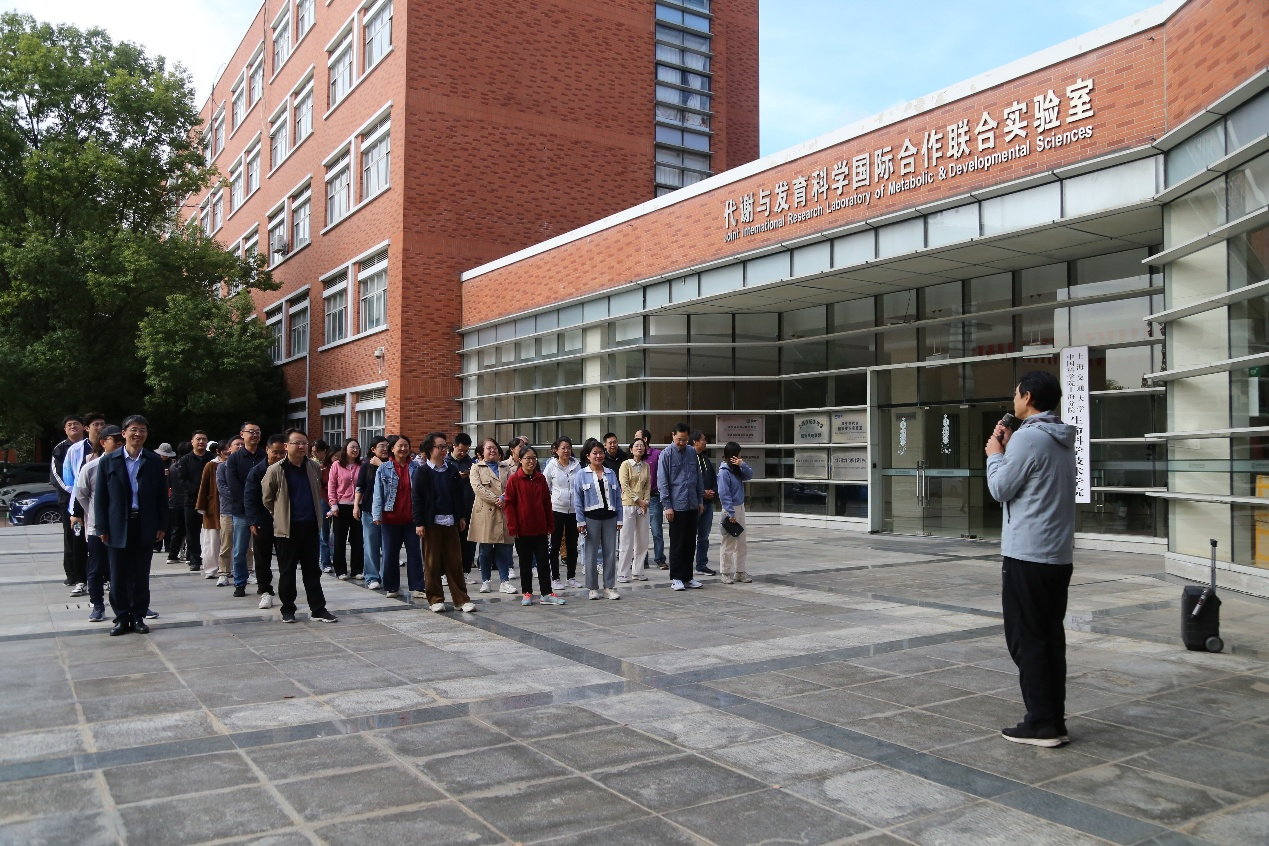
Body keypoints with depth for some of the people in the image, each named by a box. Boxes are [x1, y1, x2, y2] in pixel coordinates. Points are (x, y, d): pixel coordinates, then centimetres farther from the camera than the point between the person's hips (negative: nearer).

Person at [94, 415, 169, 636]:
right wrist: (102, 528, -3)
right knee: (119, 576, 5)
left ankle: (138, 616, 17)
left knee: (141, 576, 7)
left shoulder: (154, 462, 4)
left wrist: (162, 525, 1)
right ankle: (121, 617, 15)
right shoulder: (108, 461, 2)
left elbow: (161, 495, 5)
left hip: (145, 527, 1)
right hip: (118, 527, 0)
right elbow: (101, 497, 2)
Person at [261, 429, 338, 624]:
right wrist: (281, 515, 9)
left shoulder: (314, 468, 4)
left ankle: (318, 609, 12)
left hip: (310, 527, 4)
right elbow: (267, 499, 2)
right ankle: (288, 610, 18)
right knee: (287, 571, 6)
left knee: (312, 570, 8)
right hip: (287, 528, -4)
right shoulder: (275, 470, -9)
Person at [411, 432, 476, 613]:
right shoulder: (421, 471, -2)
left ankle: (461, 599, 7)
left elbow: (460, 494, 15)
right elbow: (416, 498, -5)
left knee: (455, 562, 4)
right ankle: (435, 599, 13)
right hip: (431, 522, -3)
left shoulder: (452, 470, 11)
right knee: (432, 562, 3)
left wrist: (462, 517, 9)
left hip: (451, 522, 3)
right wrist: (419, 523, -10)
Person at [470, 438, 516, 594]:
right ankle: (485, 581, 14)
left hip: (503, 512, 3)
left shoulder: (505, 468, 18)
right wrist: (495, 500, -14)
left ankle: (504, 581, 6)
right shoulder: (476, 467, 6)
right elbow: (477, 487, -8)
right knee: (486, 550, 4)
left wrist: (504, 499, -13)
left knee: (503, 548, 2)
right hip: (485, 512, -3)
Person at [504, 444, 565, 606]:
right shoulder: (514, 479, -5)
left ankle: (547, 593, 9)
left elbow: (547, 503, 10)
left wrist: (550, 525, 7)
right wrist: (512, 527, -11)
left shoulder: (541, 479, 7)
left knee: (544, 561, 4)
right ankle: (527, 593, 18)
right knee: (525, 562, 8)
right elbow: (509, 504, -7)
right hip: (522, 530, -3)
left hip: (540, 529, 3)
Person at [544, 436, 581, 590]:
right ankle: (555, 578, 11)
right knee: (556, 544, 4)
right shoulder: (551, 466, -2)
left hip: (574, 509, 3)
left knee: (572, 544, 10)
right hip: (556, 509, -3)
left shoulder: (577, 465, 5)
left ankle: (572, 576, 21)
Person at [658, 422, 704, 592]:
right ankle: (676, 578, 9)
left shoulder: (692, 453, 10)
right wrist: (667, 506, -12)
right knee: (677, 544, 1)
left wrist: (700, 500, 13)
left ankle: (687, 577, 18)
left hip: (692, 506, 5)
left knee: (691, 543, 9)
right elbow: (662, 482, -7)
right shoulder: (666, 454, -5)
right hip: (676, 506, -5)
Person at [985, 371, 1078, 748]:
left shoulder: (1028, 437, -14)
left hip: (1027, 556, -9)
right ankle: (1055, 723, 16)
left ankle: (1041, 724, 0)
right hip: (1060, 557, 9)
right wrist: (1009, 449, 17)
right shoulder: (1062, 441, 14)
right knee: (1051, 638, 12)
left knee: (1026, 640, -2)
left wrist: (995, 455, 6)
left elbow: (1000, 489, -9)